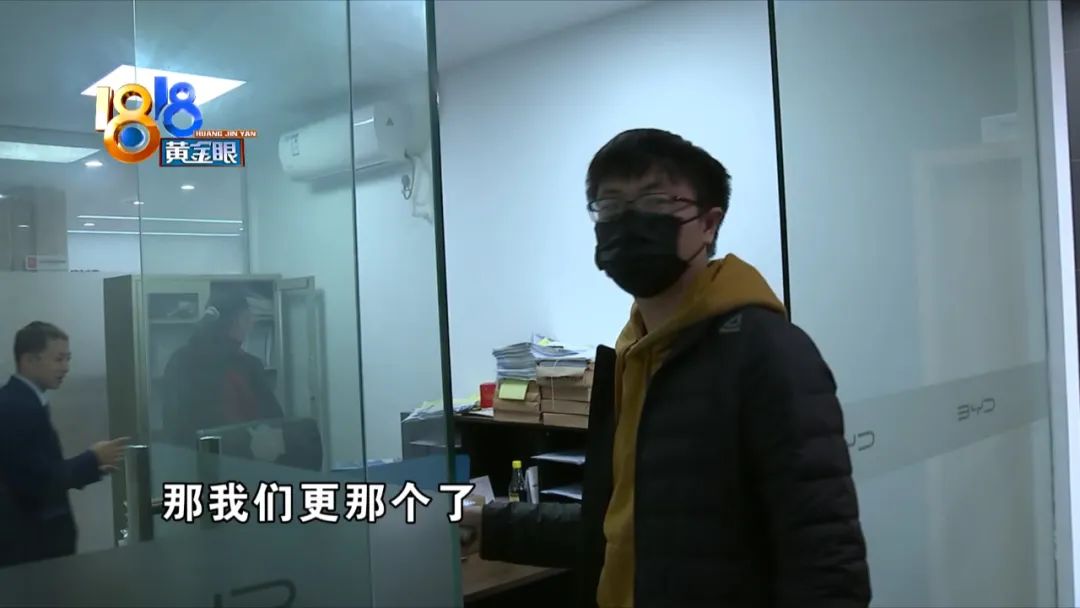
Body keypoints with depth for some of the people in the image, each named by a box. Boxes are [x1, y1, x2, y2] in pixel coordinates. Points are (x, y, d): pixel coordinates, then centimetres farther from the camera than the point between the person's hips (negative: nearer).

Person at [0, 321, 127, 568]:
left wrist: (91, 466, 3)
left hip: (35, 534, 9)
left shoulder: (20, 400, 10)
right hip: (29, 542, -9)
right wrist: (93, 459, -12)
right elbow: (39, 481, -22)